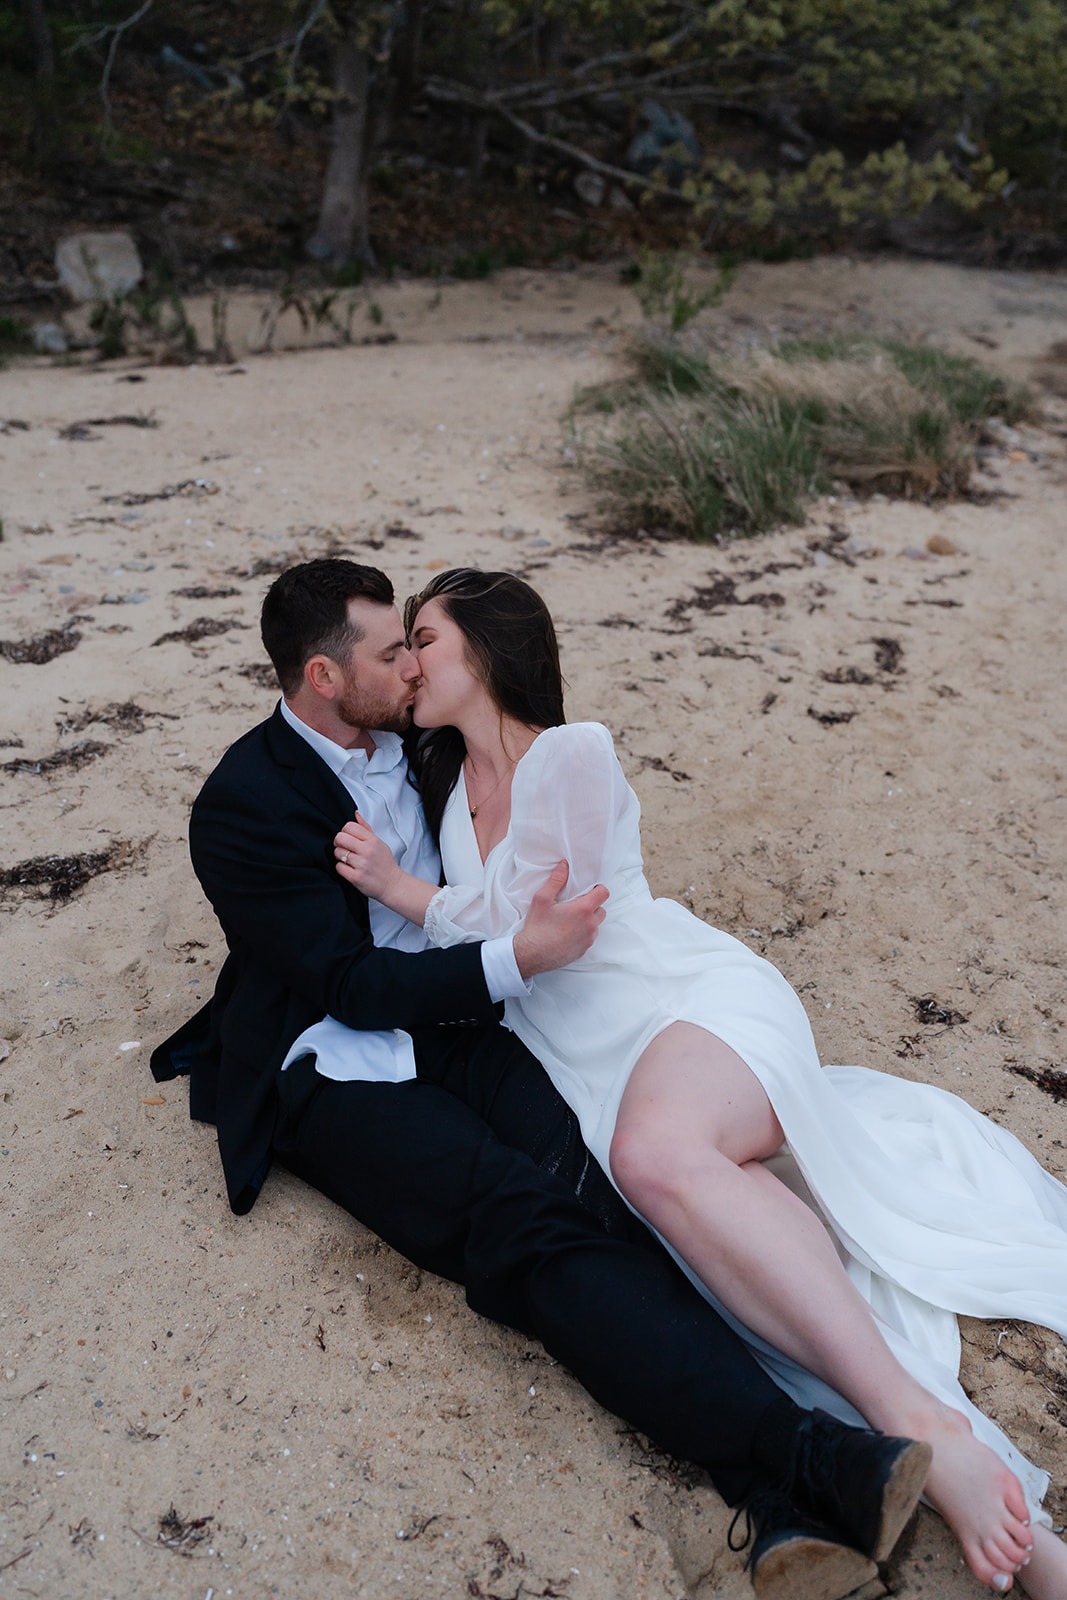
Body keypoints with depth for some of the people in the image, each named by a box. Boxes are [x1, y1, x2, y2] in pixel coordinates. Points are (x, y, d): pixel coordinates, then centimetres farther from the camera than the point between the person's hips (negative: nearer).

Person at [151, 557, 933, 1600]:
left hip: (452, 1029, 6)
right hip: (340, 1075, -5)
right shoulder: (244, 803, -10)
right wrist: (520, 958, -22)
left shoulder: (409, 743, 12)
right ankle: (803, 1453, -39)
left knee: (600, 1182, -24)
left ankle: (783, 1507, -36)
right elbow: (352, 987, -16)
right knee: (526, 1221, -30)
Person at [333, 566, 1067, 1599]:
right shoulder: (443, 786, 17)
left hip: (696, 1000, -4)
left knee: (655, 1151, -38)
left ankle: (919, 1420, -37)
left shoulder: (573, 755, -5)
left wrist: (401, 888, -1)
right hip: (590, 1054, 5)